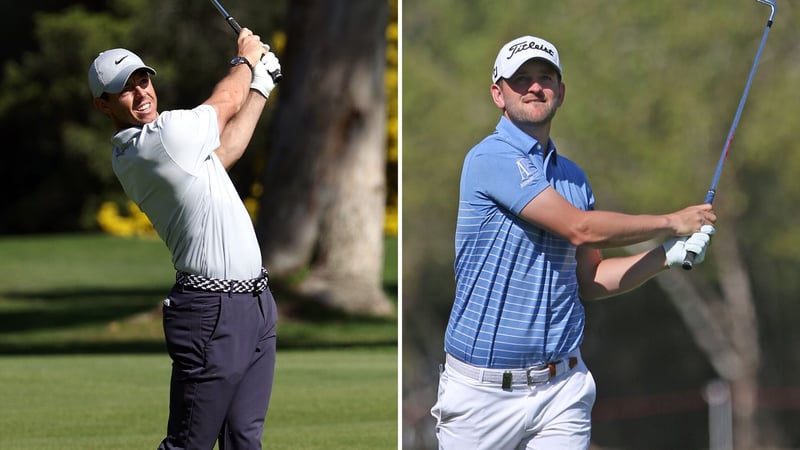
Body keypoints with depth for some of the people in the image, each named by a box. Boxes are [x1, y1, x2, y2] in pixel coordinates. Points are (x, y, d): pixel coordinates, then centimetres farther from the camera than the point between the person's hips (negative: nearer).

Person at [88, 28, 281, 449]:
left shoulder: (128, 153, 12)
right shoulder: (165, 135, -17)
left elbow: (224, 151, 23)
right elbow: (227, 100, 1)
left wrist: (260, 86, 27)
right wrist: (247, 57, 22)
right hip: (215, 314, -10)